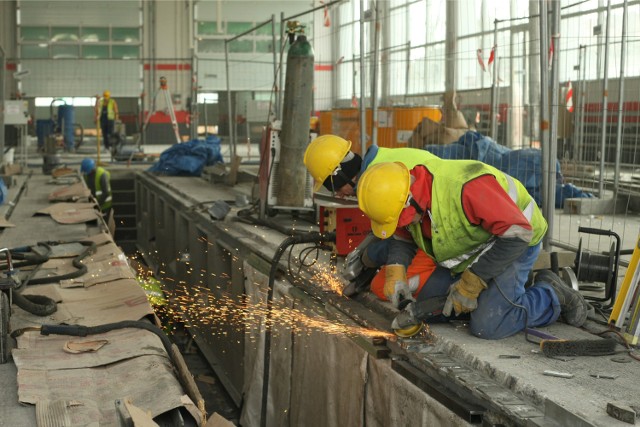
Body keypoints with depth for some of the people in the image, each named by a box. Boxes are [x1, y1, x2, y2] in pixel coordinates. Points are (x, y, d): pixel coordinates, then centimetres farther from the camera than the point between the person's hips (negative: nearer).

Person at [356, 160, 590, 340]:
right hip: (474, 248, 8)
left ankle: (554, 296, 2)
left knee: (487, 326, -19)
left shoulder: (465, 187, -38)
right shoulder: (415, 197, -12)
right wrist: (396, 271, -15)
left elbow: (517, 233, -35)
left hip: (516, 241, -8)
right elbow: (402, 238, 7)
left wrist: (472, 282, -30)